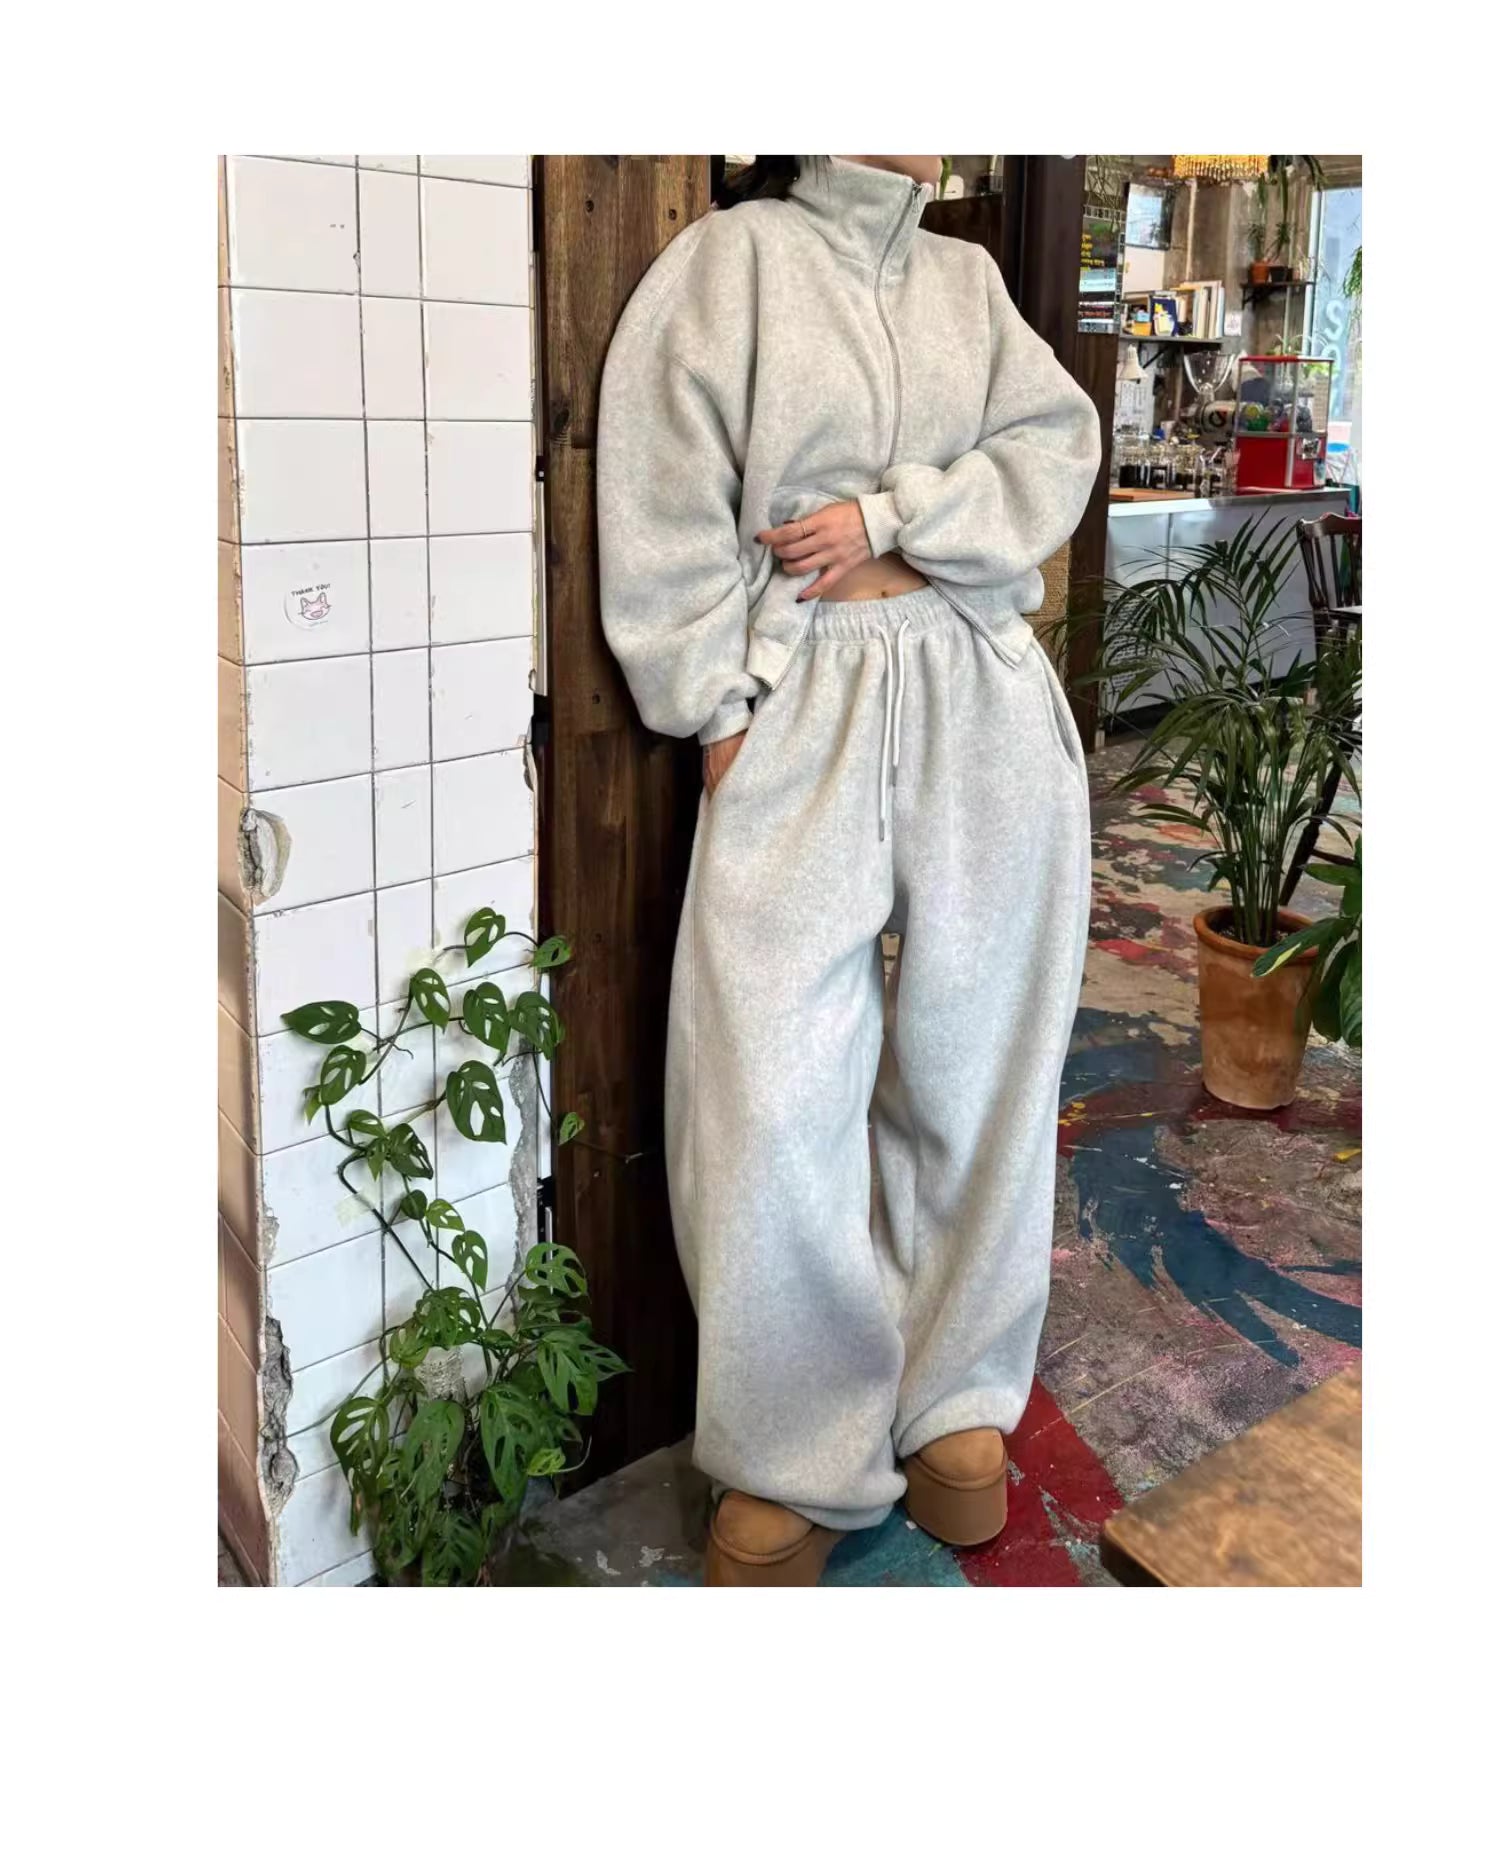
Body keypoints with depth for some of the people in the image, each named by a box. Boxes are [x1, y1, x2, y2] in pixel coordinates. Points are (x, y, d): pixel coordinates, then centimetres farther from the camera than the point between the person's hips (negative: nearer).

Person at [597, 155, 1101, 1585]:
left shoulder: (969, 278, 19)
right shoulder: (733, 255, 7)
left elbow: (1055, 448, 7)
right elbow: (668, 506, -1)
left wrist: (889, 516, -8)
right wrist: (721, 711, -8)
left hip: (986, 708, 4)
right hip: (801, 705, -3)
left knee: (975, 1047, 5)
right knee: (775, 1077, -9)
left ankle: (956, 1400, 22)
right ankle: (802, 1451, 8)